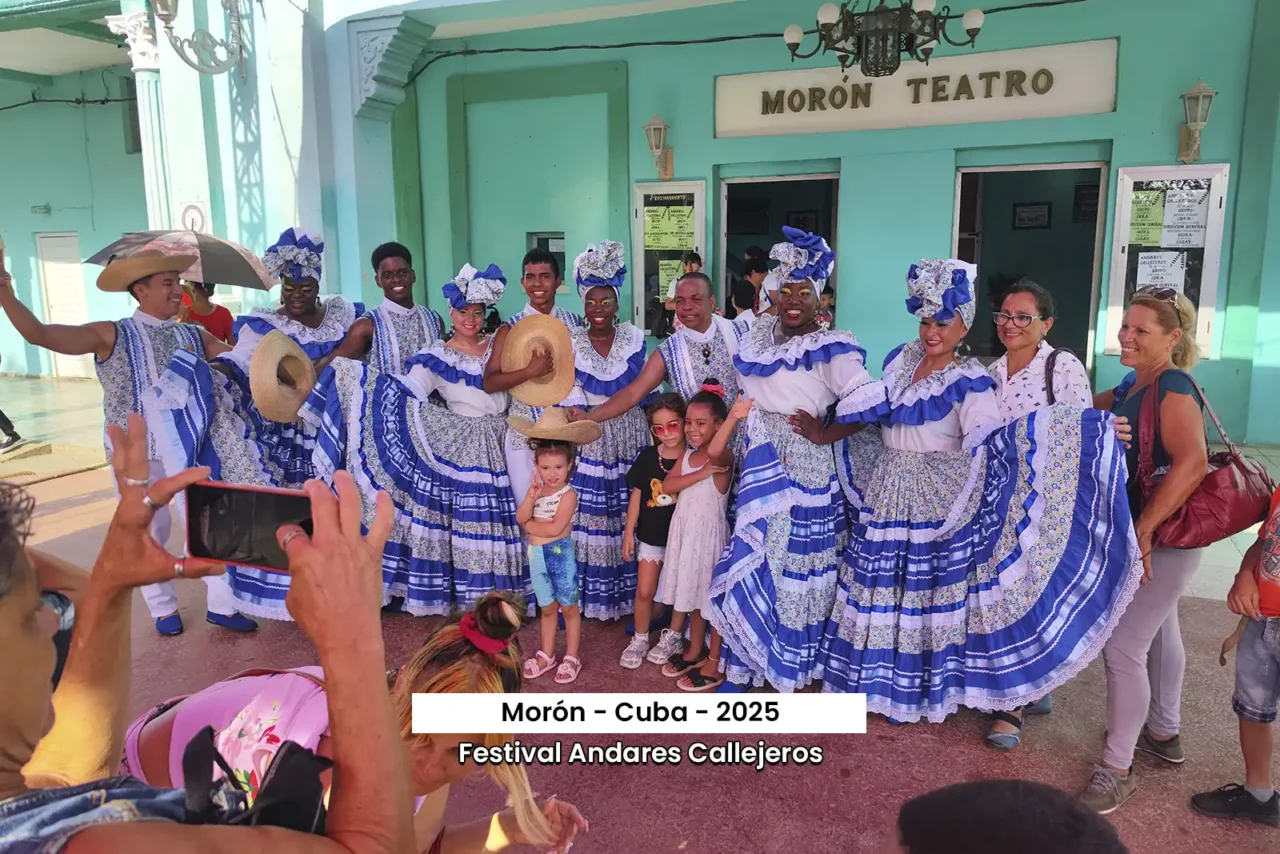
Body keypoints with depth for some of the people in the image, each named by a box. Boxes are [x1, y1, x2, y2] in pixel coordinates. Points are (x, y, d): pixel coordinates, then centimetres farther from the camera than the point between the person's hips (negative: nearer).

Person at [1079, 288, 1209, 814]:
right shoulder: (1135, 385, 6)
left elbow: (1192, 463, -34)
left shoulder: (1171, 388, -22)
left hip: (1163, 539, -10)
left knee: (1123, 647, -6)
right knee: (1159, 631, 23)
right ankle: (1164, 733, 43)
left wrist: (1144, 530, -31)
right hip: (1143, 534, 10)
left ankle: (1117, 771, 7)